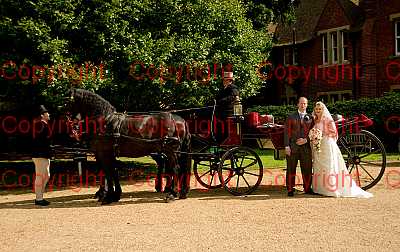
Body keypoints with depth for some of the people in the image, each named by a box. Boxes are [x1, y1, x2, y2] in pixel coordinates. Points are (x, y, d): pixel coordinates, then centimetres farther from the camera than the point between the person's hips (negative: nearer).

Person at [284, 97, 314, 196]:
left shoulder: (310, 118, 13)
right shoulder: (291, 117, 8)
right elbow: (287, 132, 2)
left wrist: (306, 140, -8)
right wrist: (287, 146, -7)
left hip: (306, 147, 1)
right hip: (293, 147, -1)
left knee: (307, 169, 4)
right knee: (291, 169, 1)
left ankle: (307, 188, 17)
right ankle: (290, 189, 8)